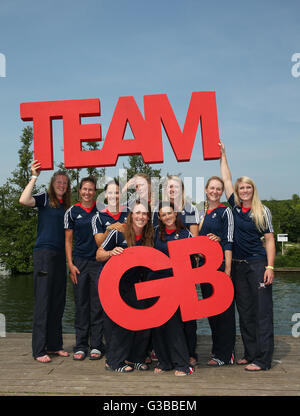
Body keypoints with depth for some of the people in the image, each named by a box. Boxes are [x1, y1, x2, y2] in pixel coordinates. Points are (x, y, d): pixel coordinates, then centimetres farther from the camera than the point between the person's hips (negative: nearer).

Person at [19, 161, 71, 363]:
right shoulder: (45, 199, 0)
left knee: (58, 302, 10)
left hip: (60, 255, 6)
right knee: (43, 301, -5)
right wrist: (35, 177, -15)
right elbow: (24, 200, -20)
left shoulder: (66, 206, 17)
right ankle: (39, 350, 0)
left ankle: (54, 345, 20)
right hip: (44, 252, -6)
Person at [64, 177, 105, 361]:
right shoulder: (72, 212, 6)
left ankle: (96, 345, 11)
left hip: (99, 261, 0)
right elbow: (68, 240, 7)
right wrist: (70, 264, -1)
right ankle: (81, 346, 13)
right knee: (81, 304, 4)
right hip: (80, 262, 1)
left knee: (98, 304, 2)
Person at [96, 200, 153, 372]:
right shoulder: (118, 233, -9)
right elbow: (99, 255, -5)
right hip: (117, 284, -4)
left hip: (137, 286, 5)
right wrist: (111, 253, -23)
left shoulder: (149, 237, 5)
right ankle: (114, 361, 10)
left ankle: (136, 358, 19)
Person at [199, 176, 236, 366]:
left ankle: (225, 355, 8)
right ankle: (217, 349, 24)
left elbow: (228, 241, -10)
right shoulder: (202, 212, 14)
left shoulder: (225, 211, -4)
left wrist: (227, 269, -16)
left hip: (221, 263, -7)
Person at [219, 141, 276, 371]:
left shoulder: (263, 211, 0)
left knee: (262, 311, -3)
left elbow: (269, 240, -2)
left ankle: (263, 359, 1)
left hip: (259, 264, -4)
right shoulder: (234, 207, 8)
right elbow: (226, 179, 14)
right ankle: (250, 354, 20)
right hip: (238, 265, 4)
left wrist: (270, 267, -11)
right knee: (245, 311, 10)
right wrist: (223, 154, 17)